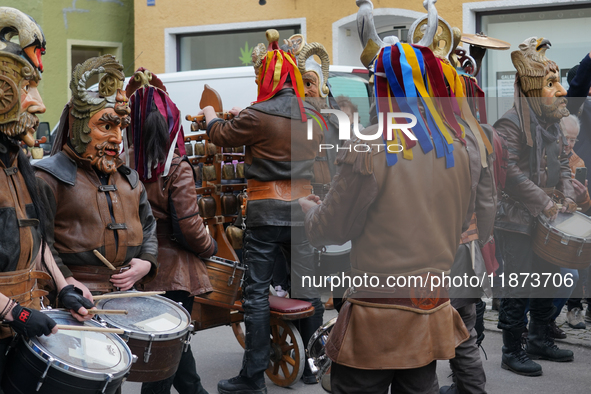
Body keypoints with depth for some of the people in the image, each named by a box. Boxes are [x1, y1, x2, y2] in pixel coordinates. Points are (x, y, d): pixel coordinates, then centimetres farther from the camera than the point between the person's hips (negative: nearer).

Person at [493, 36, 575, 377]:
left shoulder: (553, 124, 12)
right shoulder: (510, 124, -15)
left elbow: (562, 163, 20)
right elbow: (509, 171, -22)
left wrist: (567, 195, 2)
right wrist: (545, 203, -21)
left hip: (546, 220, 8)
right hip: (517, 219, -8)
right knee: (519, 288, -3)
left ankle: (541, 340, 31)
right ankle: (513, 352, 8)